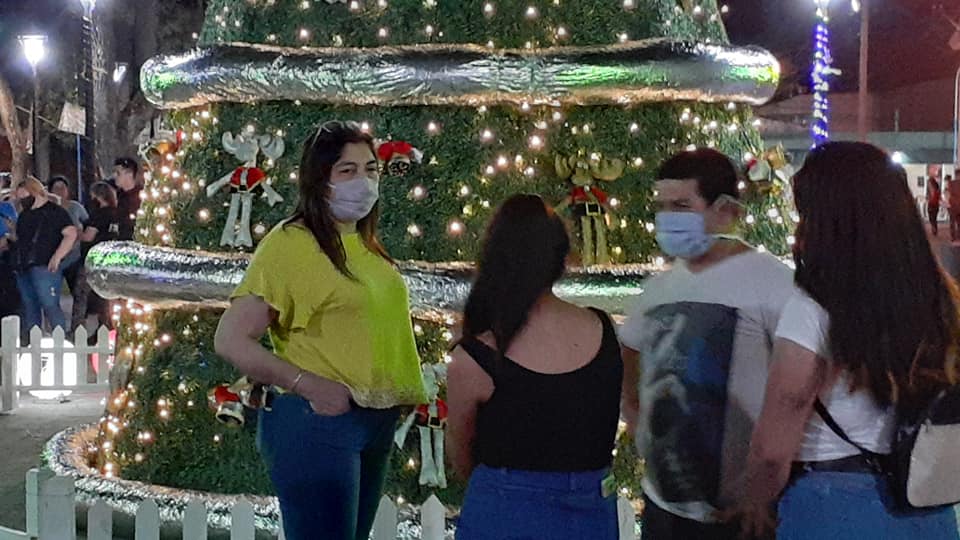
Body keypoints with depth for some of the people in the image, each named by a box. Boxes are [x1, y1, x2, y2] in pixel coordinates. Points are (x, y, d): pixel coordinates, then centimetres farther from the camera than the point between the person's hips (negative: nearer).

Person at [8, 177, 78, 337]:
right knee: (30, 309, 10)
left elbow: (71, 234, -14)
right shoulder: (24, 215, 21)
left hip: (44, 267, -8)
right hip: (23, 268, 8)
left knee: (50, 306, -13)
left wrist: (57, 257, -21)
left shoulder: (54, 211, -3)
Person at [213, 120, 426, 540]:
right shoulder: (290, 242, -12)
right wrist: (309, 386, -21)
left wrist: (401, 395, 10)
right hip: (316, 423, -8)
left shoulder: (366, 245, 11)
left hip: (377, 425, 8)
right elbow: (231, 340, -15)